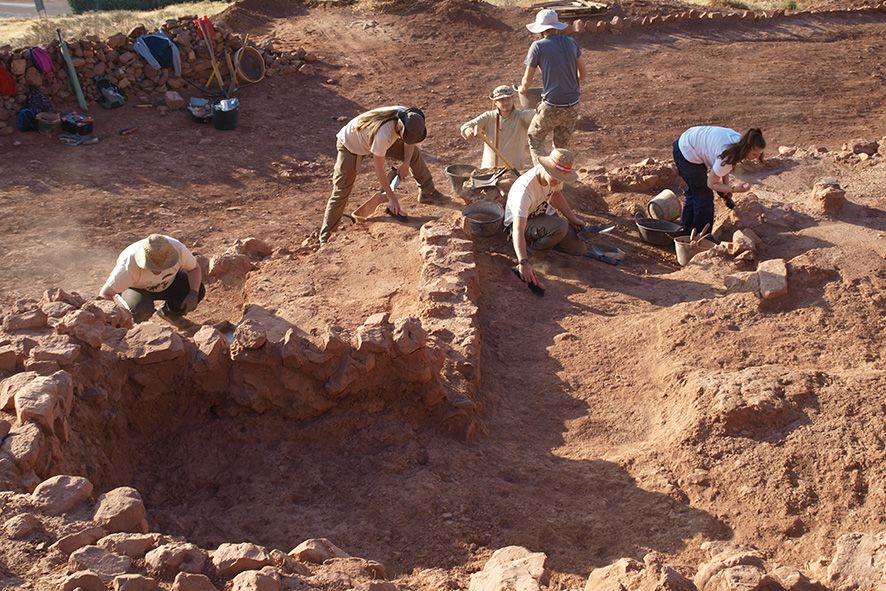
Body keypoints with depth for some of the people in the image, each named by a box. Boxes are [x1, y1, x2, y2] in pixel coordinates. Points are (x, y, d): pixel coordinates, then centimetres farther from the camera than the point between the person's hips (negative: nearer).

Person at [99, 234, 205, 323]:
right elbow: (105, 294, -36)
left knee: (198, 290, -21)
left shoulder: (178, 249, -32)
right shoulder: (130, 264, -39)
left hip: (169, 283, 3)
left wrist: (193, 293, -30)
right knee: (139, 310, -36)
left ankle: (169, 312, 8)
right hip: (135, 287, -3)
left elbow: (195, 268, -13)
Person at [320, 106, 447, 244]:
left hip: (369, 138, 7)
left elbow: (409, 143, -1)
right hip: (349, 144, -7)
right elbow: (379, 169, -31)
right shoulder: (383, 135, -44)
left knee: (413, 153, 3)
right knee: (341, 191, -12)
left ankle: (428, 193, 18)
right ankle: (325, 238, -5)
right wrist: (391, 197, -24)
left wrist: (406, 164, -15)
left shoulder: (408, 116, -25)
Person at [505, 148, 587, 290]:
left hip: (544, 214, 7)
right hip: (521, 221, -7)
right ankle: (529, 246, -10)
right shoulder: (525, 189, -39)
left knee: (579, 249, -1)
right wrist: (523, 263, -53)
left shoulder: (556, 175, -17)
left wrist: (573, 219, 3)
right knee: (561, 227, -35)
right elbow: (518, 230, -44)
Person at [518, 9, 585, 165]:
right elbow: (582, 72, 14)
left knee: (534, 138, 16)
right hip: (573, 105, 5)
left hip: (552, 106, -5)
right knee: (562, 146, 18)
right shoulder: (571, 43, 5)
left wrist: (523, 89, 19)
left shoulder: (538, 46, -7)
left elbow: (527, 80, -2)